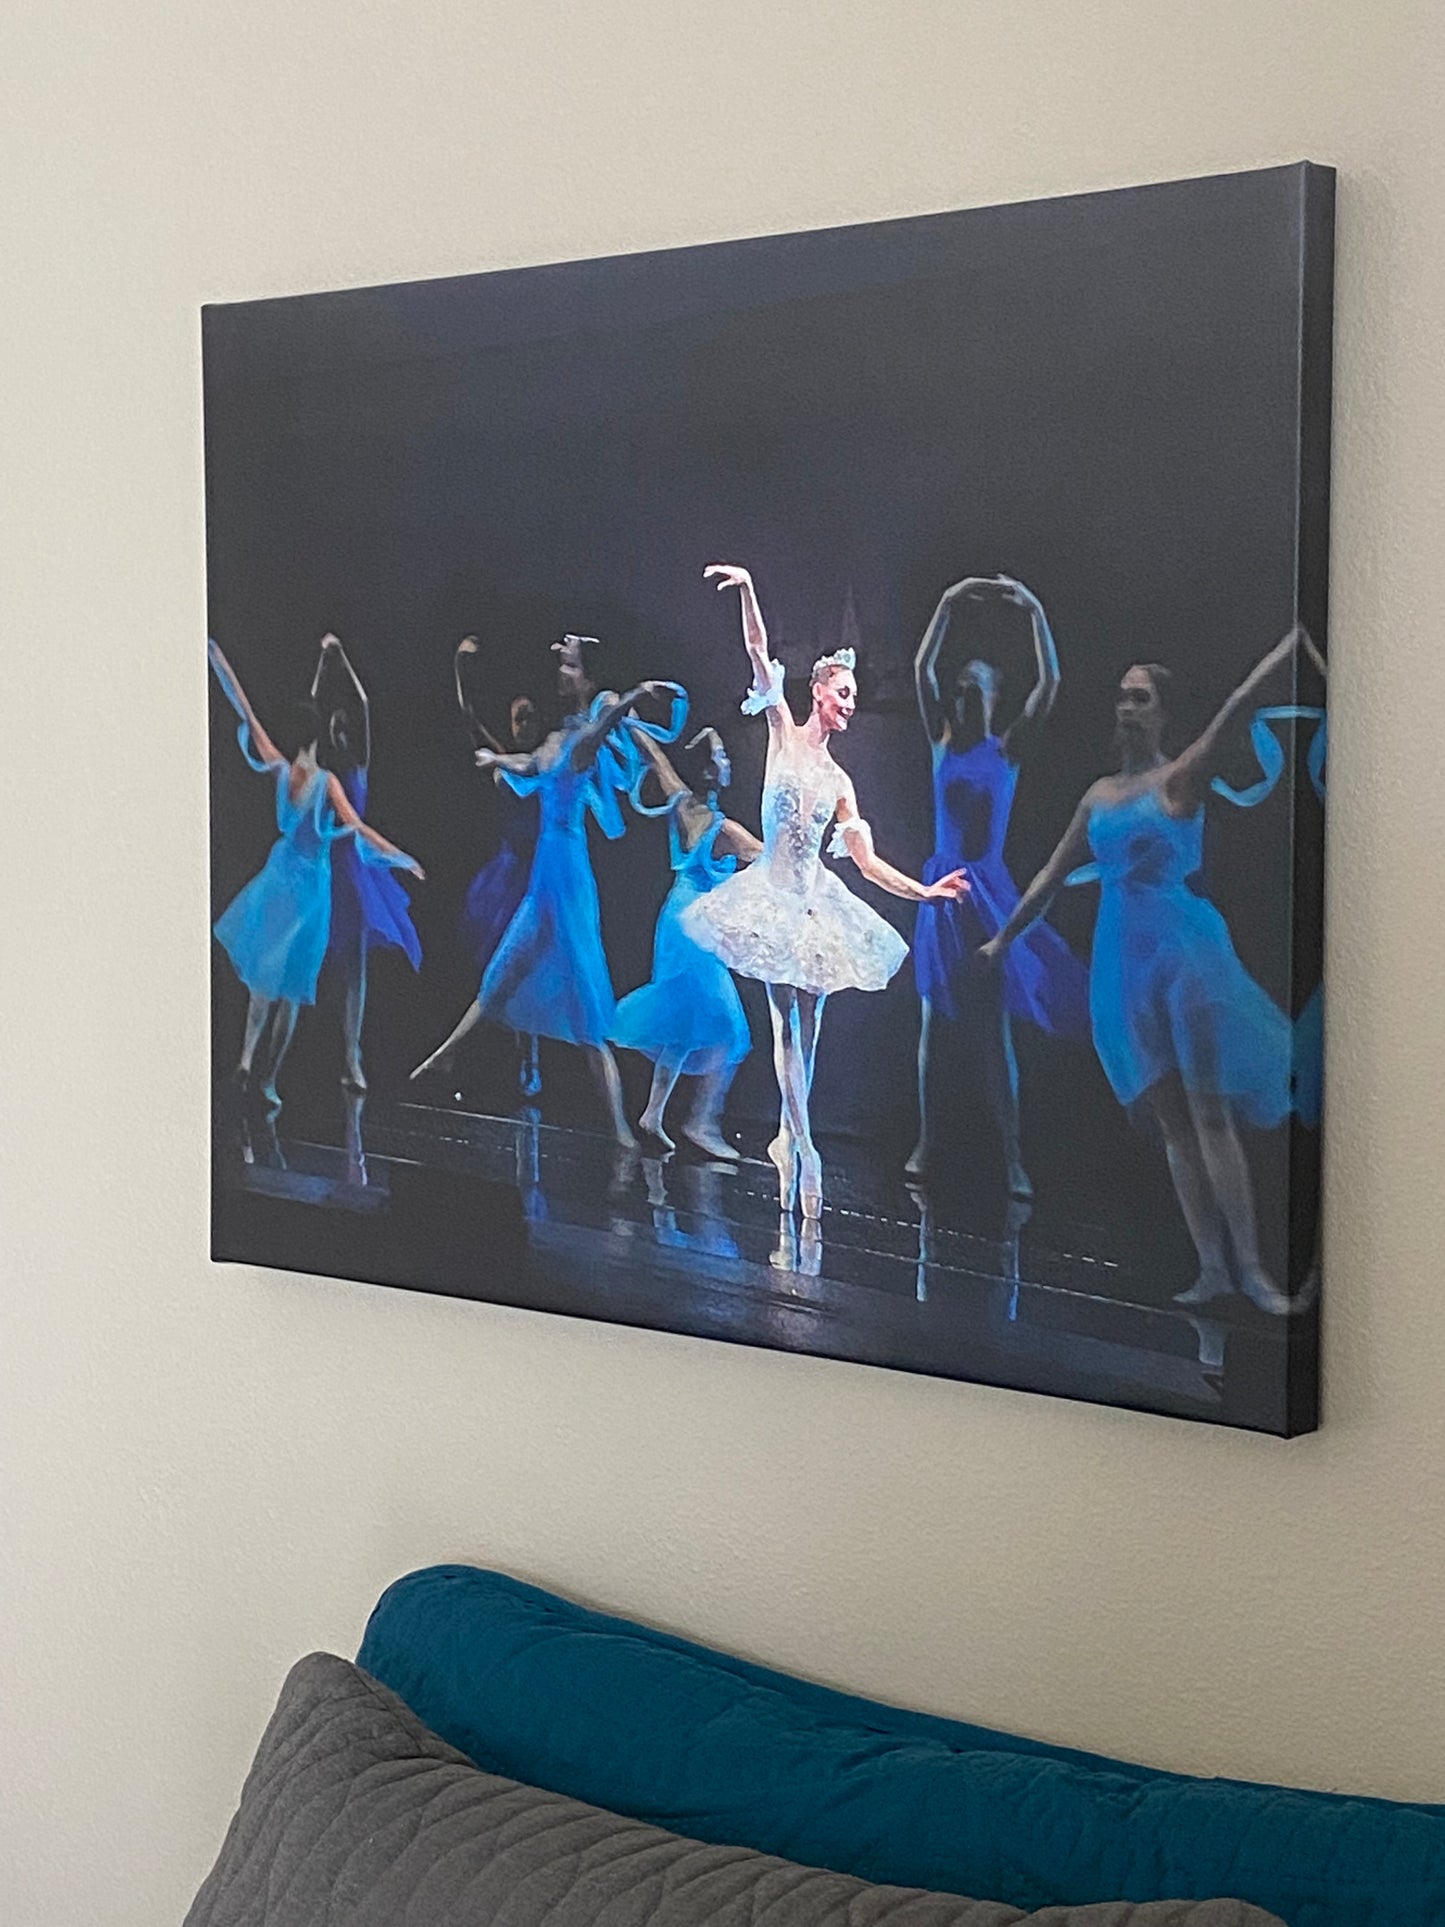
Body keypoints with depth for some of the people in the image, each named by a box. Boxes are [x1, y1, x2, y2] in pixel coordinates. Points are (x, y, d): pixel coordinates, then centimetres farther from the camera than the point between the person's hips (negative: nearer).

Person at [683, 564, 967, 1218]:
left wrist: (922, 891, 4)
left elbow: (866, 860, 12)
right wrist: (747, 591, -21)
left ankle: (788, 1139, 18)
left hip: (815, 900, 5)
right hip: (772, 893, -5)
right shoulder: (783, 732, 3)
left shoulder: (839, 782, 12)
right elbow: (759, 655, -9)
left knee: (807, 1023, 5)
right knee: (786, 1020, -9)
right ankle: (803, 1148, -12)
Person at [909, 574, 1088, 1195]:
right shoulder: (942, 741, 4)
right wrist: (950, 603, -6)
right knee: (932, 1019, 7)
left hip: (990, 893, -3)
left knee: (996, 1028, -5)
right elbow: (922, 668, -2)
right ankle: (922, 1142, 14)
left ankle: (1013, 1160, -6)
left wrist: (1034, 612, -12)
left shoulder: (1008, 749, -2)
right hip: (943, 889, 3)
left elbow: (1049, 685, -11)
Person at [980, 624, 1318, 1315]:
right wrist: (1005, 937, 27)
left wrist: (1292, 643, -30)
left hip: (1186, 951, -5)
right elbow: (1050, 878, 23)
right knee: (1171, 1119, 3)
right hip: (1122, 962, 5)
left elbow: (1233, 712, -18)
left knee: (1210, 1111, -8)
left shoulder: (1180, 779, -4)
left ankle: (1250, 1266, -5)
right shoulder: (1098, 795, 13)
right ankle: (1212, 1266, 5)